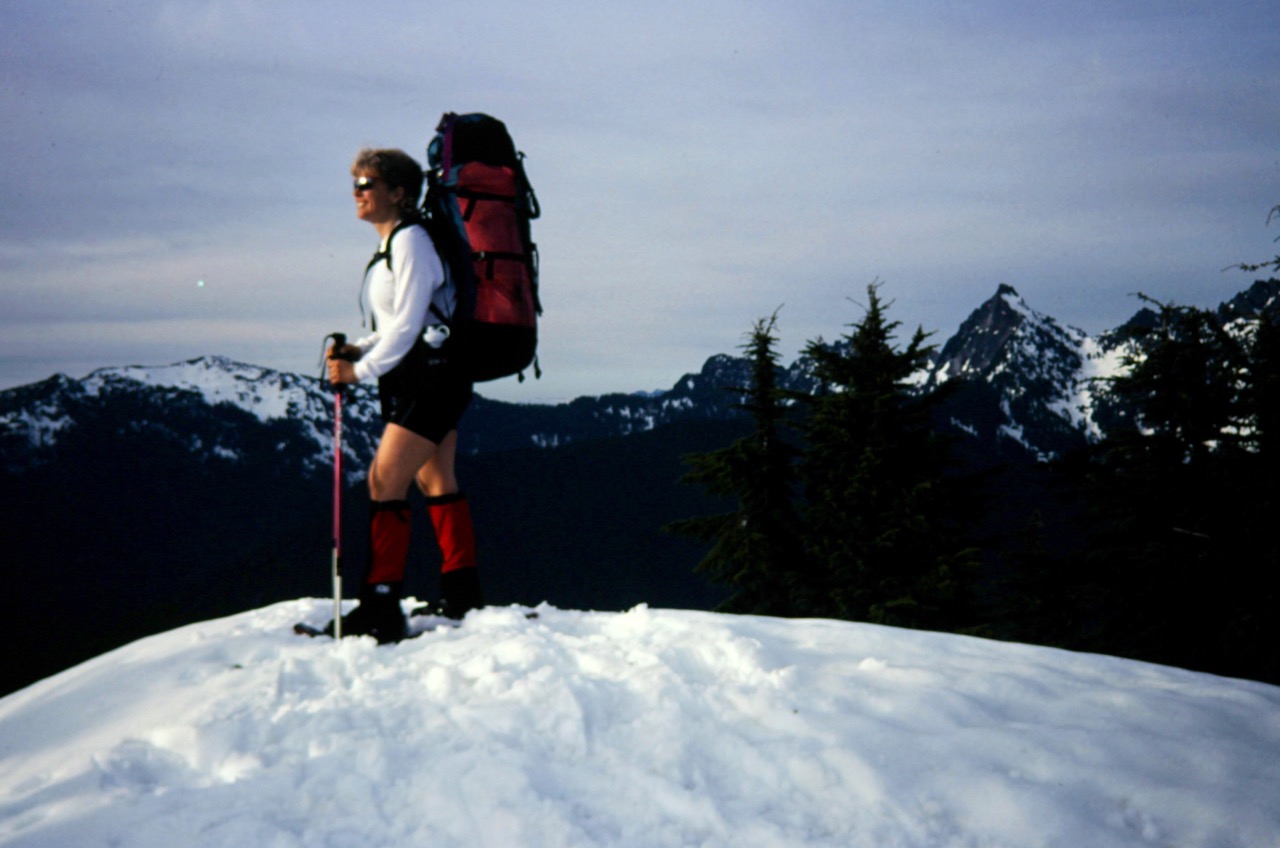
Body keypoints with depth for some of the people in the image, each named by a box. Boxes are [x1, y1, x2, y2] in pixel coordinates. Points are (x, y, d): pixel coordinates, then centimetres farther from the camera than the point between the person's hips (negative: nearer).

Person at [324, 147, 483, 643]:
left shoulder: (410, 239, -13)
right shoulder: (390, 246, 16)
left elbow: (407, 323, -19)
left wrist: (361, 370, -15)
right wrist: (359, 349, 4)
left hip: (430, 376, -10)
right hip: (420, 379, 10)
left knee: (384, 481, -13)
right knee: (436, 482, 13)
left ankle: (381, 608, -14)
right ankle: (463, 595, 20)